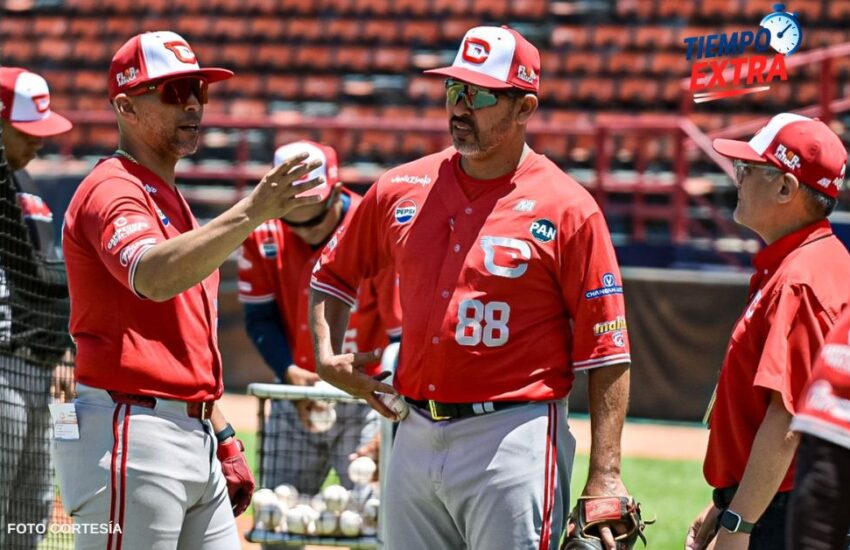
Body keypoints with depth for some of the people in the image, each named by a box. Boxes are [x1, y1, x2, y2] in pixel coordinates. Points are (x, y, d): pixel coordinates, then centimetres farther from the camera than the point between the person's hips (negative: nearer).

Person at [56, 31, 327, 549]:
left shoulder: (171, 200, 23)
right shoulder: (112, 190, -9)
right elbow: (152, 278, -31)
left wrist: (223, 438, 21)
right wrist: (251, 213, -40)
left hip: (195, 441, 10)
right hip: (132, 442, -10)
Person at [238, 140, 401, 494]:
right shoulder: (264, 234, -6)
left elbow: (403, 335, -18)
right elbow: (259, 318, 2)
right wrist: (289, 371, -16)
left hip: (364, 401, -4)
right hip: (294, 400, 4)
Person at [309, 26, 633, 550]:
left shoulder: (568, 209, -6)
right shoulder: (401, 189, 9)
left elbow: (607, 354, -8)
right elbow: (332, 275, 25)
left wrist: (605, 477, -14)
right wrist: (327, 357, 7)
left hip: (514, 444, -6)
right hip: (414, 441, 6)